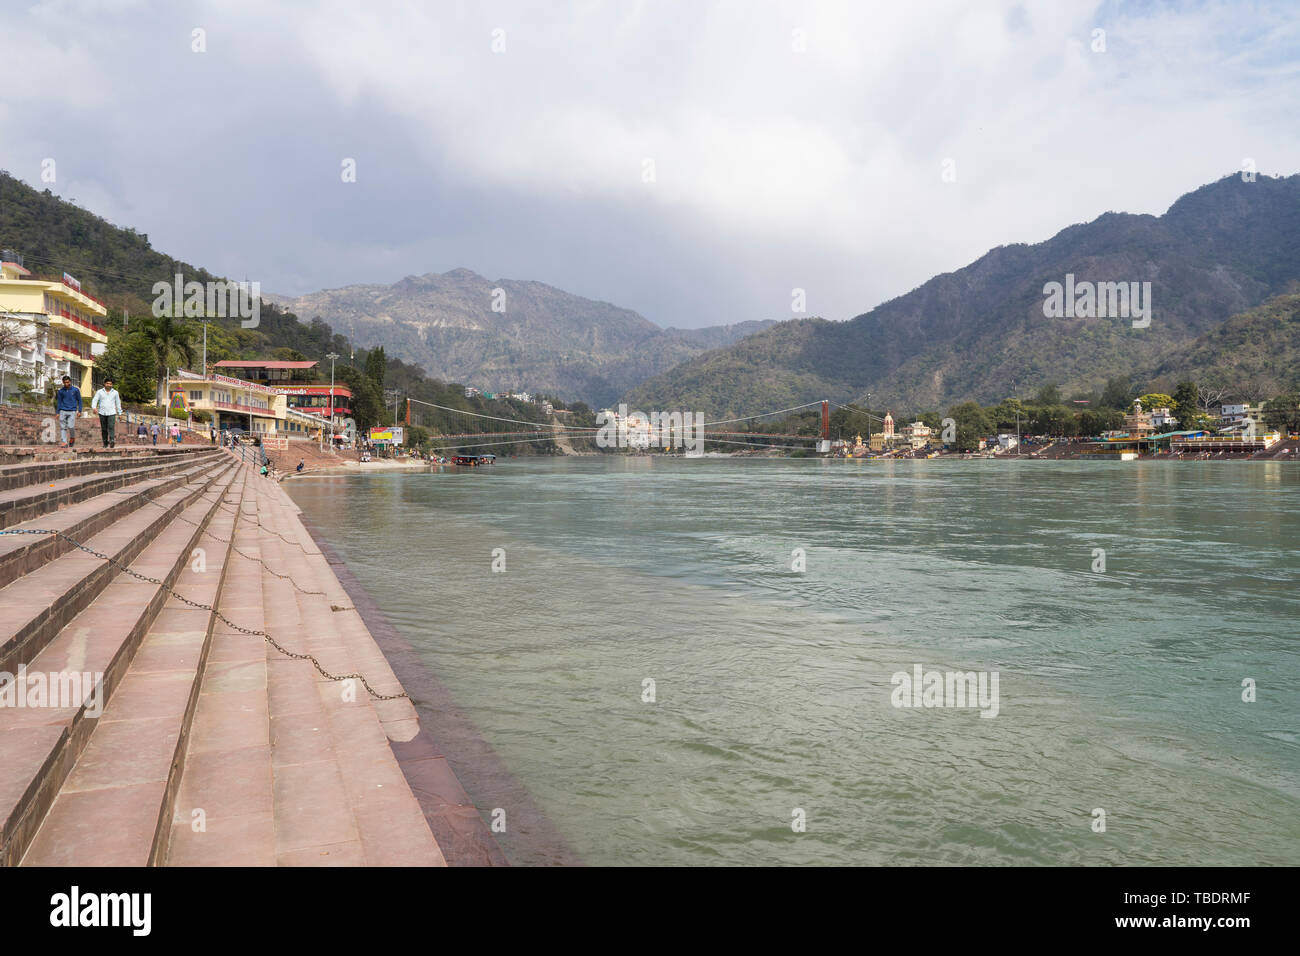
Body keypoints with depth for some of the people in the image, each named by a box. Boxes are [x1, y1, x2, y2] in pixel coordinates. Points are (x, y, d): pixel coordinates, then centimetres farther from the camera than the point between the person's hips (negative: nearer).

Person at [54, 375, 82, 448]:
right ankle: (64, 443, -1)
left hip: (72, 412, -2)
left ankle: (72, 439, 16)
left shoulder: (76, 390, 1)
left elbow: (79, 400, 8)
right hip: (63, 411, 2)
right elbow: (59, 402, 12)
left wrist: (79, 411, 2)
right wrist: (57, 412, 7)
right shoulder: (61, 391, 6)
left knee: (71, 427, -12)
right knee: (63, 427, -3)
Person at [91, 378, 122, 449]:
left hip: (111, 413, -1)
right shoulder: (99, 392, 3)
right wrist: (94, 407, -23)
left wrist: (120, 413, 12)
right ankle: (105, 443, 15)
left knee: (111, 427, -17)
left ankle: (112, 441, -28)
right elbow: (94, 400, -3)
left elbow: (118, 403, 11)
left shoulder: (115, 392, 5)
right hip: (102, 413, 1)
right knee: (104, 429, 6)